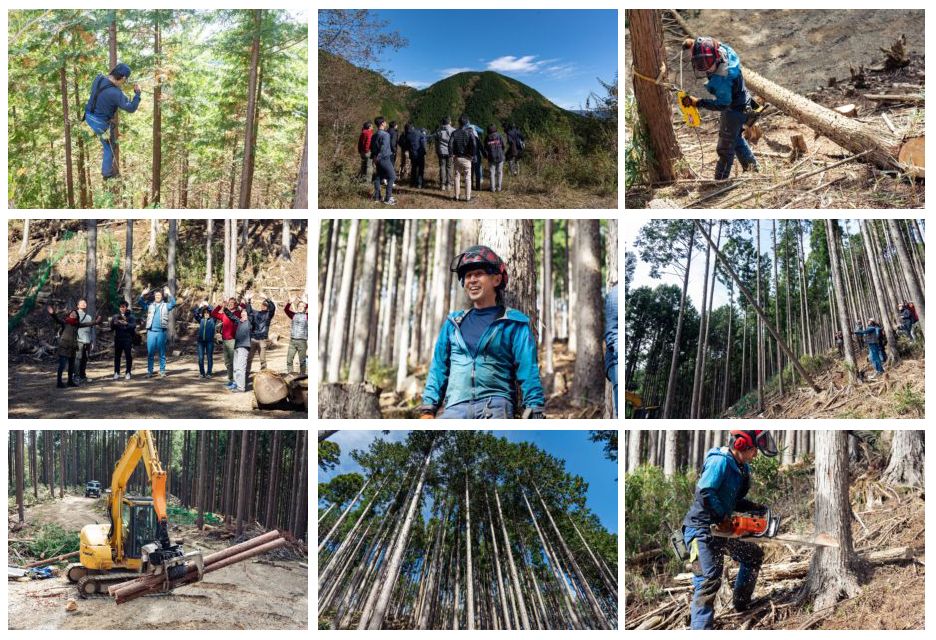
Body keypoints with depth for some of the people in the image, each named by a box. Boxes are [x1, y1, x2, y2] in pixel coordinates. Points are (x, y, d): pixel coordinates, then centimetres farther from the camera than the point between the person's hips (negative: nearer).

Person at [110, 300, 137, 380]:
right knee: (117, 356, 2)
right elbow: (111, 327, 7)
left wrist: (126, 323, -28)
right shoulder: (115, 316, 13)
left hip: (128, 339, -2)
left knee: (128, 356, -2)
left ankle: (128, 373, 5)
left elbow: (133, 326, -10)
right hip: (118, 338, 3)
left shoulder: (131, 316, 4)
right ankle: (116, 373, 7)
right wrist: (114, 323, -14)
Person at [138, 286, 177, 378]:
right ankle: (149, 371, 7)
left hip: (161, 332, -1)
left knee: (162, 353, 4)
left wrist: (169, 294, -20)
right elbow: (141, 303, -1)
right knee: (150, 352, 2)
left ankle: (162, 371, 8)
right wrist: (143, 295, -17)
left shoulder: (165, 305, 6)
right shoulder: (150, 305, 11)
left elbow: (173, 304, -9)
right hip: (151, 332, 1)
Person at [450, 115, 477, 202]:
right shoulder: (469, 132, -7)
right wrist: (472, 154, -9)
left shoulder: (455, 132, 0)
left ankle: (456, 196, 15)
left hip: (457, 158, 2)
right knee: (467, 178, 2)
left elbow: (450, 143, -10)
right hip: (466, 158, -2)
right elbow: (473, 143, -20)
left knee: (457, 177, 12)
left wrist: (452, 154, -1)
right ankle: (468, 197, 2)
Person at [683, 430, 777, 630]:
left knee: (754, 555, 22)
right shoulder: (720, 461, -20)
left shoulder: (743, 468, 10)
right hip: (700, 529, -10)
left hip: (719, 529, 10)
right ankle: (701, 626, -18)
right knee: (709, 580, -16)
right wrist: (724, 517, -19)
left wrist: (755, 507, 1)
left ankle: (741, 603, 35)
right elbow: (704, 493, -29)